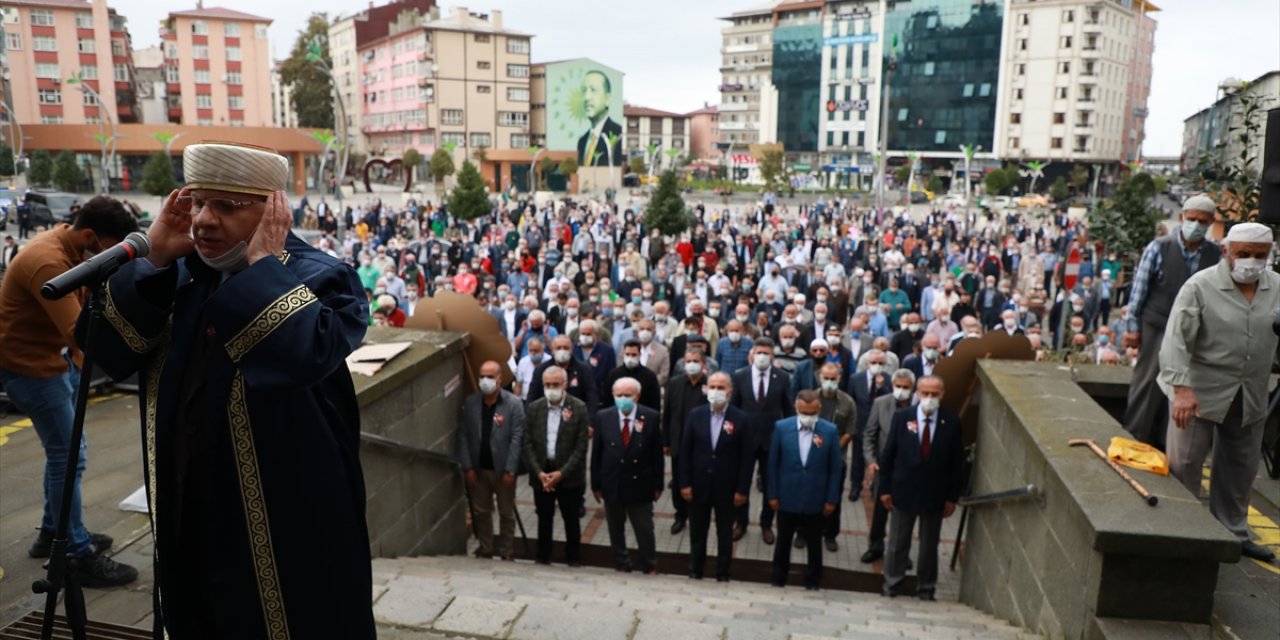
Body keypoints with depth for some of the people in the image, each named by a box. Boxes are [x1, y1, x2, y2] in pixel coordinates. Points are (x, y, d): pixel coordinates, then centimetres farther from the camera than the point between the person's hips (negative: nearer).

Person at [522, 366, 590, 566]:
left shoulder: (579, 408, -7)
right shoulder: (533, 408, 2)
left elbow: (581, 446, -9)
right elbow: (527, 443, 1)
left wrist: (562, 473, -14)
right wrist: (539, 472, -9)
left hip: (569, 475, -2)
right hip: (541, 473, 2)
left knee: (572, 519, 9)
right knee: (544, 519, 13)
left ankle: (574, 560, 23)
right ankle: (543, 558, 27)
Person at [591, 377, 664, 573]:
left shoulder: (651, 417, -10)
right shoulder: (603, 417, -6)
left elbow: (657, 454, -5)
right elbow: (596, 453, -1)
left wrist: (658, 485, -3)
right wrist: (596, 484, 0)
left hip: (640, 485, -1)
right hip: (612, 485, 2)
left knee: (645, 531, 12)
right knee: (616, 530, 17)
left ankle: (650, 567, 32)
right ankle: (621, 565, 35)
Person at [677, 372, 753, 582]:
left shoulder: (741, 419, -9)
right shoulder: (695, 415, -3)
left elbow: (747, 458, -8)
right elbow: (685, 451, -1)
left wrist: (742, 490, -10)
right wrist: (684, 483, -5)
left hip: (726, 488, -2)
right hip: (698, 485, 2)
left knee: (725, 534, 13)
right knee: (697, 532, 14)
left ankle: (723, 574, 28)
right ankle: (695, 572, 30)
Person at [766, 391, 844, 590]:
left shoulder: (830, 431, -9)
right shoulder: (782, 427, -8)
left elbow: (836, 468, -3)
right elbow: (773, 464, -2)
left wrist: (832, 499, -4)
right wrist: (772, 495, -2)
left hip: (815, 501, 0)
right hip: (787, 499, 1)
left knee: (814, 545, 15)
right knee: (783, 543, 16)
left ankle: (812, 582, 32)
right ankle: (778, 580, 32)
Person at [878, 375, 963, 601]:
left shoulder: (951, 422, -7)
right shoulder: (901, 417, -7)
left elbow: (957, 462, -2)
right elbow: (887, 455, -3)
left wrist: (952, 497, -3)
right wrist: (884, 489, -4)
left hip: (935, 495, 0)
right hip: (903, 491, 0)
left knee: (929, 546, 14)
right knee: (897, 543, 12)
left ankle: (926, 588, 29)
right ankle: (891, 584, 29)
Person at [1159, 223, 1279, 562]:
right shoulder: (1201, 286, -11)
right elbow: (1176, 339, -16)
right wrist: (1182, 389, -24)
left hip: (1250, 397, 5)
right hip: (1201, 391, -5)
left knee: (1240, 468, 17)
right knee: (1184, 464, 1)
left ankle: (1233, 532, 34)